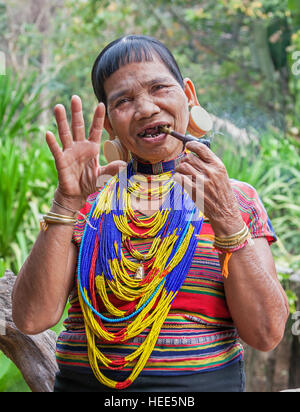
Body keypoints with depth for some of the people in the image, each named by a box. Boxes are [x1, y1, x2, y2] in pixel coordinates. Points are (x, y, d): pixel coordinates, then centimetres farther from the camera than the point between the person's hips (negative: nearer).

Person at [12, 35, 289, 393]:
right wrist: (66, 201, -12)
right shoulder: (89, 201, 6)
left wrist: (224, 216, -14)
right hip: (83, 382, 0)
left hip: (205, 382, 0)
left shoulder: (238, 199, 4)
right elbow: (32, 318, -5)